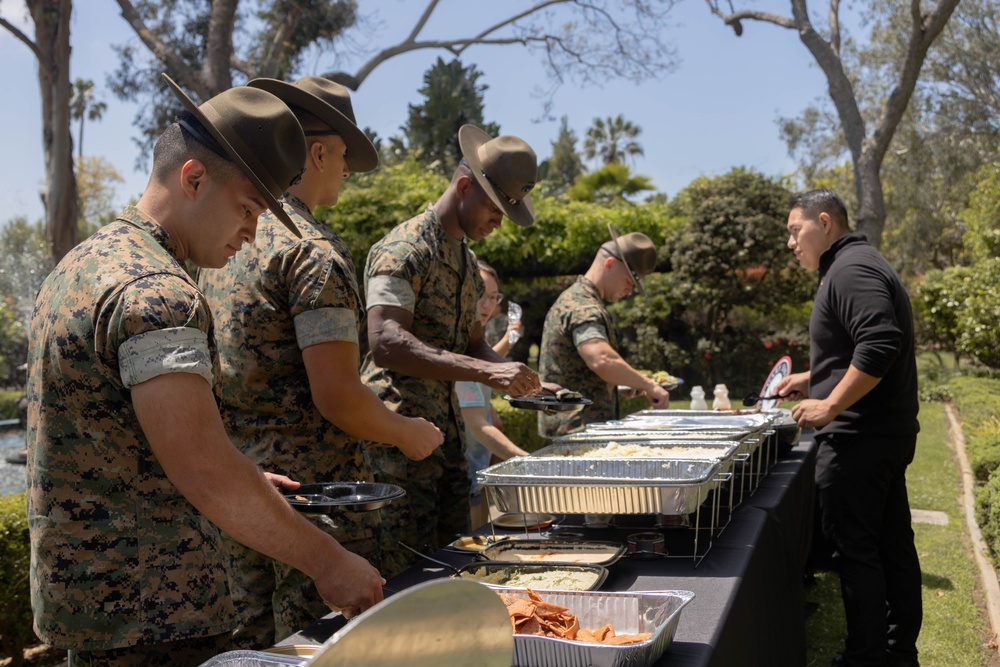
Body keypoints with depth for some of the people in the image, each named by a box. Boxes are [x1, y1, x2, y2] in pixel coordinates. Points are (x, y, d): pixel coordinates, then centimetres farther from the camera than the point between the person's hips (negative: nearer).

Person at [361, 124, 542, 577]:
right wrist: (485, 372, -30)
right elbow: (385, 344, -26)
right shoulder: (403, 249, -13)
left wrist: (511, 374, 2)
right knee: (401, 577, -4)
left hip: (446, 435, 9)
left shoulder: (467, 260, 17)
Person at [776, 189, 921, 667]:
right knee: (892, 543, 15)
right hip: (889, 432, 11)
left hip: (859, 439, -11)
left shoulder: (851, 270, -14)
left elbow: (880, 345, -27)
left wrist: (831, 405, -22)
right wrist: (812, 379, 20)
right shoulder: (858, 265, 18)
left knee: (854, 549, -3)